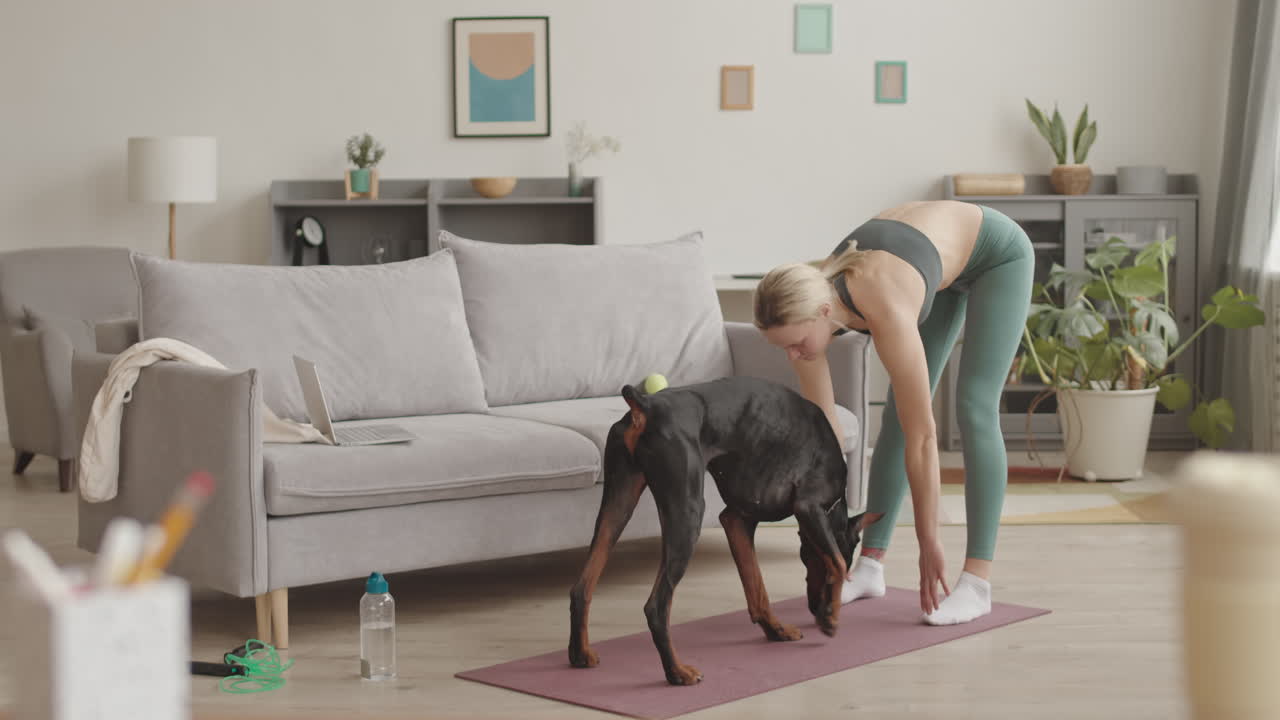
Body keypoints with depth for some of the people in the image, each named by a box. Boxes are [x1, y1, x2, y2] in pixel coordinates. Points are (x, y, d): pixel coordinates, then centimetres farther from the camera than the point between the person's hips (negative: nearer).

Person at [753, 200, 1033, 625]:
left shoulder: (886, 314, -43)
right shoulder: (805, 305, -24)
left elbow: (922, 437, -36)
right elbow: (822, 428, -14)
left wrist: (929, 544, -29)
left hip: (998, 253, -6)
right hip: (941, 254, 6)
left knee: (974, 411, -15)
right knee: (898, 412, 1)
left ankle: (976, 583, -12)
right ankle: (870, 566, 8)